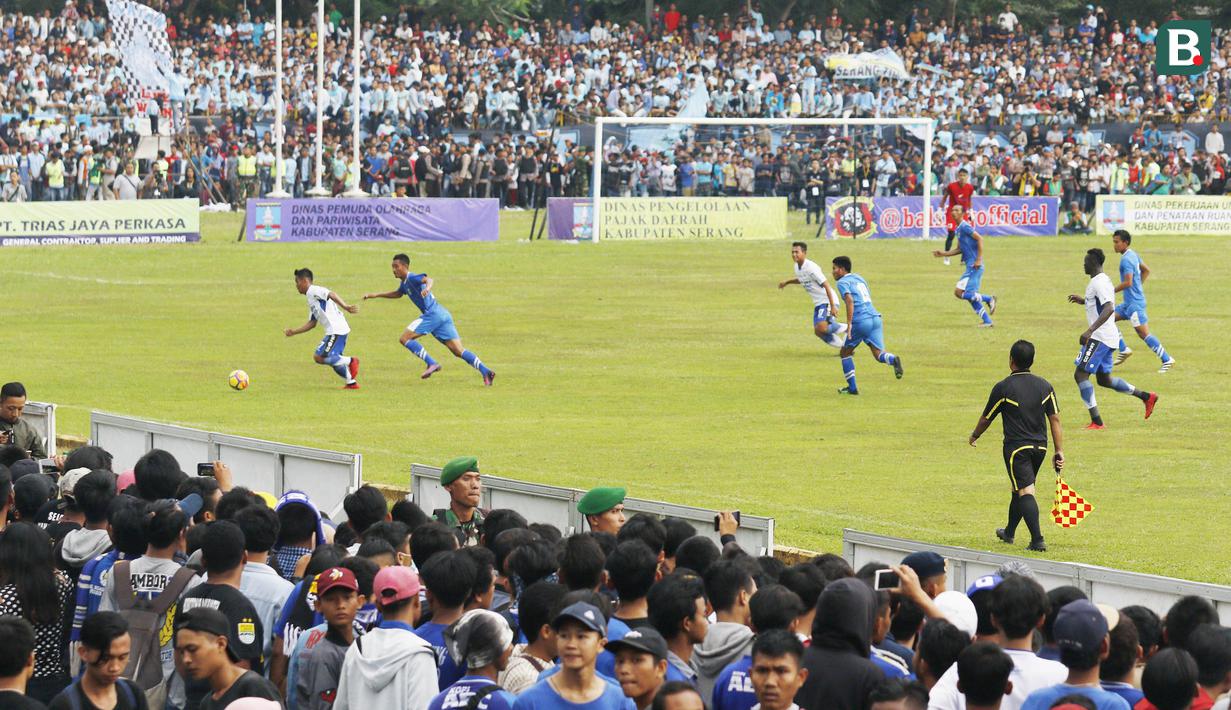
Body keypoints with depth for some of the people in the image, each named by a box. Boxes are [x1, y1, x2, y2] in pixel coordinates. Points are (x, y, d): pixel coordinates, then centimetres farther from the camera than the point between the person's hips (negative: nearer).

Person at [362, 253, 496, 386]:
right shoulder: (405, 283, 24)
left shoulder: (412, 278, -5)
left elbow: (429, 280, -26)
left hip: (433, 314, -9)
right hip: (443, 315, 9)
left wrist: (427, 288, -48)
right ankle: (485, 371, -15)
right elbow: (397, 294, 46)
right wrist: (376, 295, 45)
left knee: (405, 338, -5)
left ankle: (431, 363, -12)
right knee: (459, 351, -1)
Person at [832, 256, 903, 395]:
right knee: (878, 353, -1)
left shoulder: (842, 282, -1)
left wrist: (849, 323, -21)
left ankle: (852, 387, 15)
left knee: (845, 352, 14)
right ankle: (893, 359, -35)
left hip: (860, 321, -6)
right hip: (875, 317, 6)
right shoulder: (859, 278, 24)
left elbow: (850, 300, -17)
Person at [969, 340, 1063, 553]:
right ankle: (1009, 533, 39)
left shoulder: (1003, 388, -9)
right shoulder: (1045, 386, 3)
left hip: (1016, 447, -5)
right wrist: (1059, 451, 4)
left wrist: (975, 435, 22)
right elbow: (1055, 419, 2)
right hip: (1040, 447, 6)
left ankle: (1037, 540, -22)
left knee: (1025, 491, -9)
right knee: (1019, 488, 22)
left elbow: (986, 418, 2)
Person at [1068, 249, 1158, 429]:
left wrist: (1090, 331, -37)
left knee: (1080, 374, -11)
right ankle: (1146, 396, 21)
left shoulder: (1099, 283, -17)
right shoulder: (1103, 280, 15)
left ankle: (1096, 422, -15)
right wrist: (1083, 300, 31)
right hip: (1107, 338, 10)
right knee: (1104, 379, 19)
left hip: (1100, 337, -10)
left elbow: (1109, 309, -30)